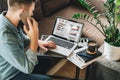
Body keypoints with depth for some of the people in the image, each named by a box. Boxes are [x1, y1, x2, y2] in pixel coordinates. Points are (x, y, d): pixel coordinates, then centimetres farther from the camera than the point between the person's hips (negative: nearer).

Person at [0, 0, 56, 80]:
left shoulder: (9, 20, -13)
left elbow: (21, 38, 10)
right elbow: (27, 68, -29)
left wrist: (38, 42, -4)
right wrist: (34, 37, -34)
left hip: (18, 61, 8)